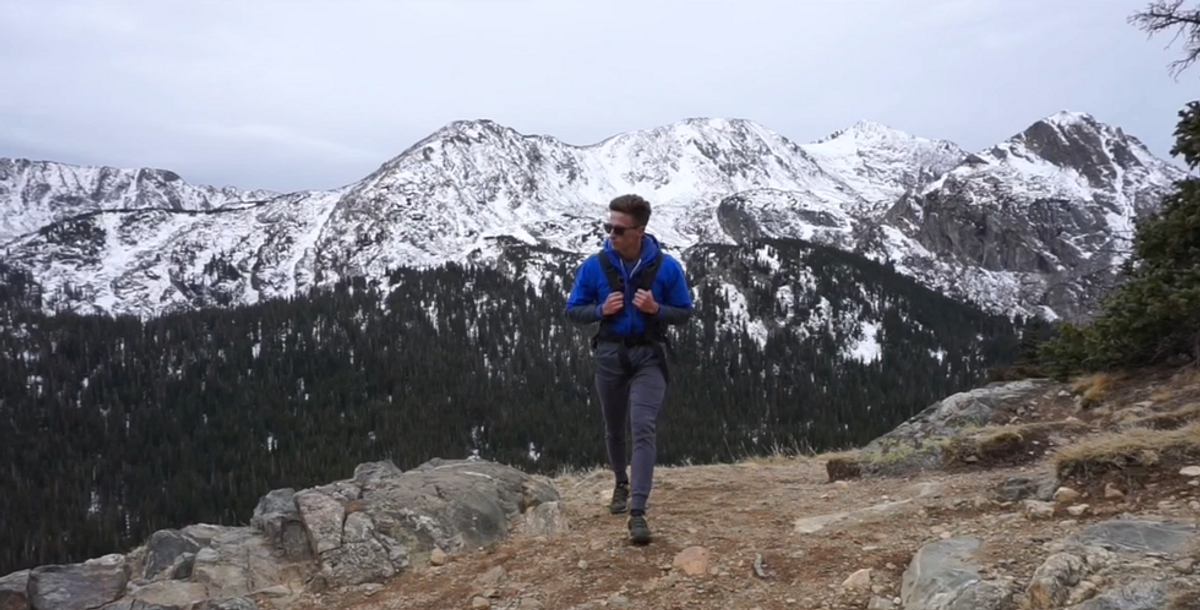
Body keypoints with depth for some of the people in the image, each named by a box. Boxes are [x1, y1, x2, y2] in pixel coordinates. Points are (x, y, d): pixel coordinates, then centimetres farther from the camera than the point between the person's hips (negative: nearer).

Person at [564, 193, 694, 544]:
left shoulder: (666, 267, -8)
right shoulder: (594, 266, -6)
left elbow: (684, 313, 1)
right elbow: (573, 311, 3)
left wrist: (656, 309, -19)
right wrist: (600, 310, -17)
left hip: (648, 356, -2)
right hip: (609, 355, 2)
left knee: (643, 429, -15)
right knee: (614, 428, 17)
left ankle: (638, 512, -16)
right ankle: (621, 483, 44)